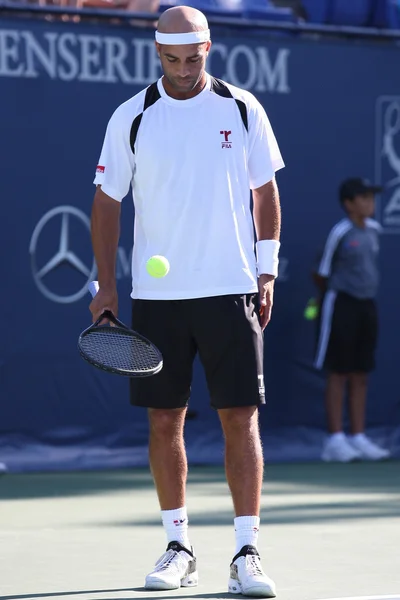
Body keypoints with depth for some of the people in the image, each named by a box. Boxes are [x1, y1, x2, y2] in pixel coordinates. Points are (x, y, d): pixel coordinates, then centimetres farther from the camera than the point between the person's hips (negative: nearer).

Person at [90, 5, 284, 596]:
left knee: (241, 418, -6)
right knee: (164, 420, 4)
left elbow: (265, 192, 9)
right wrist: (106, 283, 0)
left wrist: (267, 271, 3)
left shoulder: (243, 109, 2)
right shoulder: (130, 118, 1)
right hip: (156, 294, 1)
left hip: (230, 290, -1)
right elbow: (107, 202, 6)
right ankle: (178, 547, 16)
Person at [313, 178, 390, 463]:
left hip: (367, 306, 6)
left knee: (361, 375, 8)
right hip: (342, 305, -6)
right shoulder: (339, 233, -12)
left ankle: (359, 437, 13)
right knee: (339, 374, -2)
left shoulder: (374, 230, 8)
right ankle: (335, 440, 1)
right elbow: (321, 275, -3)